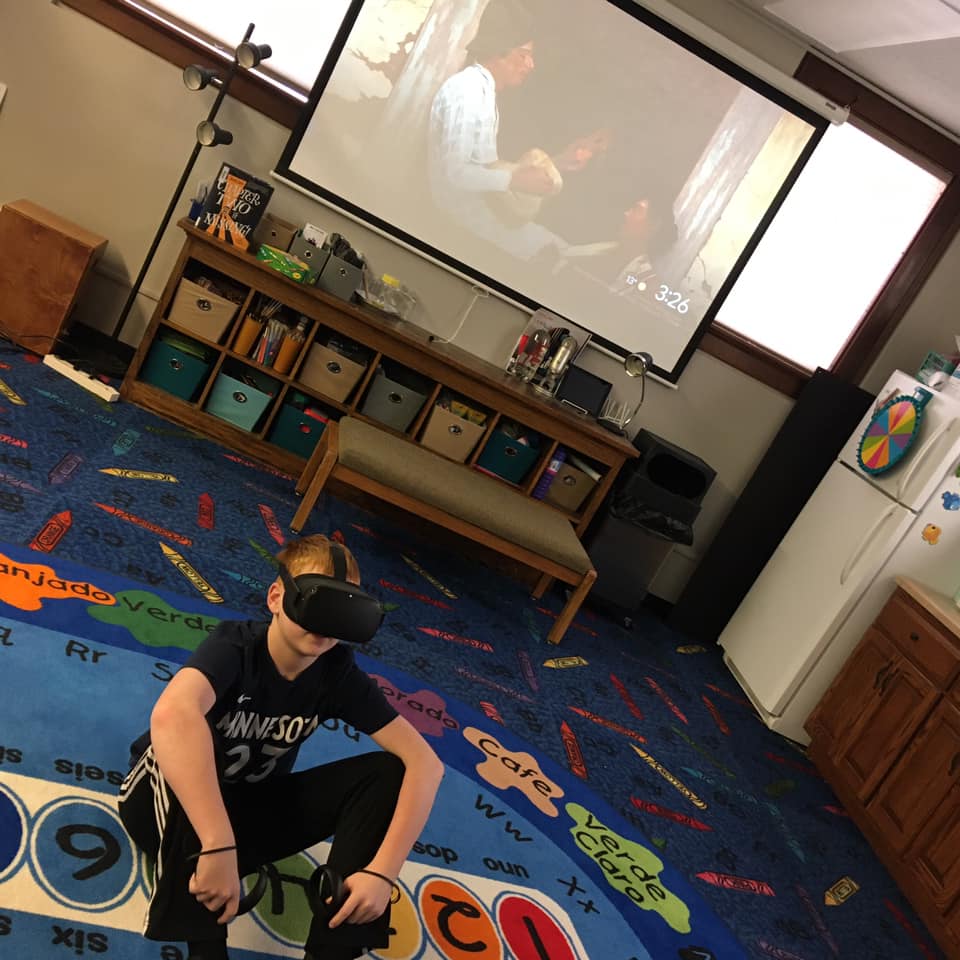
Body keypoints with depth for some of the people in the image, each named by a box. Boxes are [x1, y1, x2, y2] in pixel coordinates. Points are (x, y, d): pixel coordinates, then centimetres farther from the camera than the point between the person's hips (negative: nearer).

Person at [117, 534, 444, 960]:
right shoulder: (236, 644, -27)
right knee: (189, 741, -37)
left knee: (386, 772, -17)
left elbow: (424, 761, -19)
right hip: (171, 803, -3)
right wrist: (219, 846, -54)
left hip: (252, 809, 4)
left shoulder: (338, 674, -15)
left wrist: (383, 870, -30)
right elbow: (171, 714, -50)